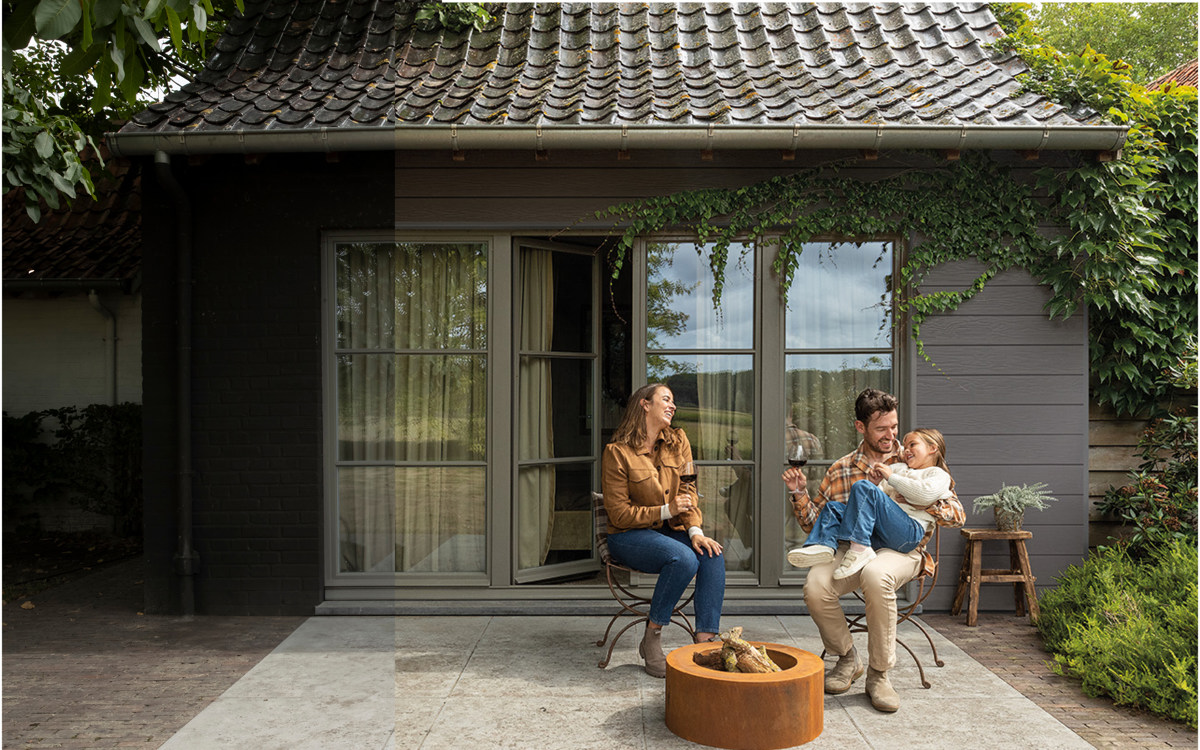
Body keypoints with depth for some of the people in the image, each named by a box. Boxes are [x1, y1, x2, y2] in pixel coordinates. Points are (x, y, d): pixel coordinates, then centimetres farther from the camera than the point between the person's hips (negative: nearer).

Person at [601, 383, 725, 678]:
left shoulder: (678, 441, 7)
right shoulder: (618, 452, -10)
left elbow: (687, 492, 2)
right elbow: (619, 513, -12)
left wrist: (695, 530, -15)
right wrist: (666, 510, -21)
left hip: (670, 531, 6)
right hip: (629, 535, -5)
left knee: (712, 555, -24)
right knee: (684, 558, -32)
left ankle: (705, 642, -25)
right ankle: (651, 640, -16)